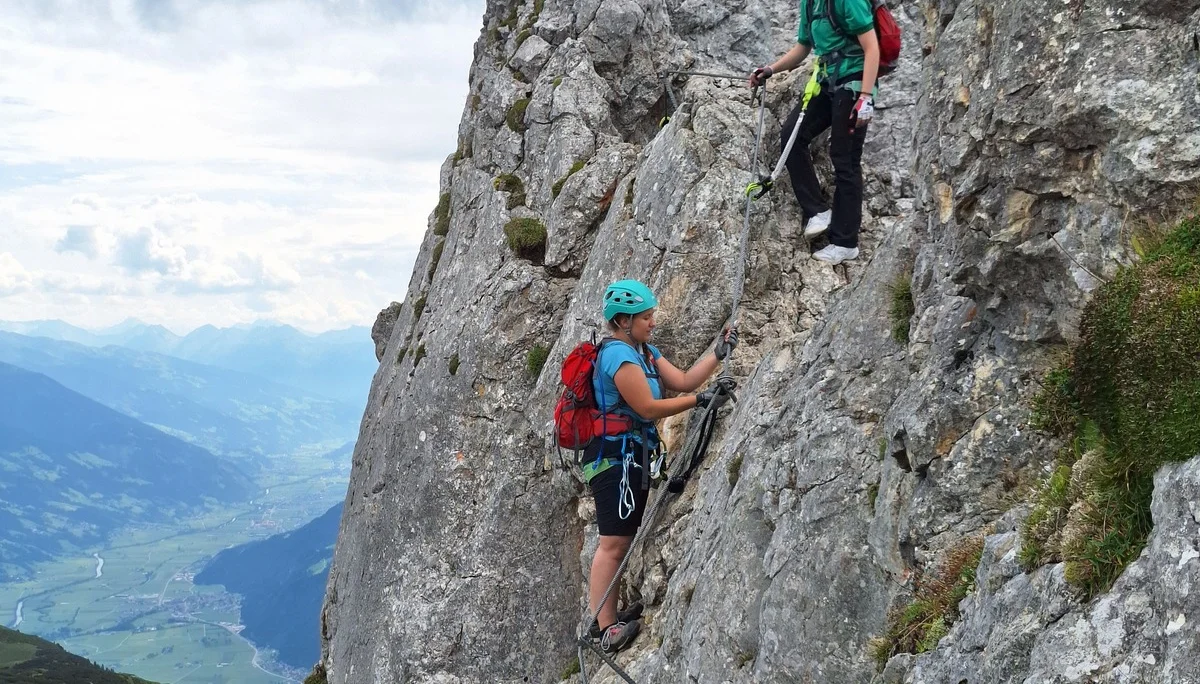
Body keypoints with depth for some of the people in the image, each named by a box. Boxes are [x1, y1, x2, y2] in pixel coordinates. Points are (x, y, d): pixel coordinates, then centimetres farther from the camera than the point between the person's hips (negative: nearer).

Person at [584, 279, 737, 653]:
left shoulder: (645, 351, 17)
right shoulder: (619, 355, -15)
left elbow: (683, 381, 11)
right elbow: (647, 408, -17)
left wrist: (718, 353, 5)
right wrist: (702, 400, -13)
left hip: (631, 454, 11)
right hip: (616, 452, -11)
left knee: (621, 540, 13)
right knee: (615, 542, -12)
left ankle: (606, 618, 18)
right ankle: (606, 629, -12)